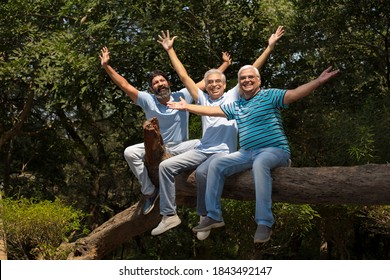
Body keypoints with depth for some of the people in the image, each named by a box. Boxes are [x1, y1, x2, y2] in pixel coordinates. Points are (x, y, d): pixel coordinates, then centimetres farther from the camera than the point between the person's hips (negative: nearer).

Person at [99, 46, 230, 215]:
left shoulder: (182, 96, -5)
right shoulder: (147, 100, -8)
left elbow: (206, 81, -2)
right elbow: (125, 85, -15)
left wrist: (225, 64, -2)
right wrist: (106, 66, -23)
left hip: (181, 147, 0)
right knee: (130, 152, -25)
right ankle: (150, 191, -10)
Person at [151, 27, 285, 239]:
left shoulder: (233, 96, 6)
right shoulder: (203, 99, 15)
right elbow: (183, 76, 16)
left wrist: (269, 47, -4)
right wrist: (170, 50, 16)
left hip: (223, 151, -5)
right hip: (202, 150, 5)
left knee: (202, 172, -35)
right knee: (165, 166, -13)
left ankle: (206, 216, -16)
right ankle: (169, 215, -12)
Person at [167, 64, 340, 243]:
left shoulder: (270, 95, -1)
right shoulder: (236, 106, 19)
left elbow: (295, 94, -16)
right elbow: (212, 110, 23)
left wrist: (318, 81, -31)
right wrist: (186, 107, 21)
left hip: (275, 150, -7)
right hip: (246, 153, 7)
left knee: (259, 163, -39)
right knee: (216, 165, -6)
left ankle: (264, 223, -39)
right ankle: (213, 216, -1)